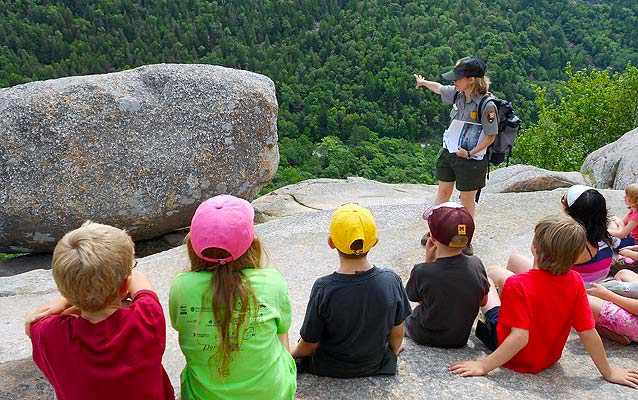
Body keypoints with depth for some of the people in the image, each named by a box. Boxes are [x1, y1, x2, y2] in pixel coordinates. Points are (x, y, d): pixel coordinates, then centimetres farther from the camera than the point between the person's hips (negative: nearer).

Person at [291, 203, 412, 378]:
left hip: (331, 368, -3)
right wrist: (394, 349, 16)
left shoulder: (323, 289, -31)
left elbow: (310, 344, -18)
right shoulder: (391, 281, -24)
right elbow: (397, 331, -7)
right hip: (376, 365, 3)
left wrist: (291, 353, 5)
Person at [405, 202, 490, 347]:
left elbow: (415, 298, -7)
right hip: (461, 339, 3)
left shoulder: (422, 272, -30)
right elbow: (483, 301, -2)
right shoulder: (476, 264, -19)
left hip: (425, 337, -2)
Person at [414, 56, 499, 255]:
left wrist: (470, 153, -21)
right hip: (449, 152, 6)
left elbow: (491, 136, -15)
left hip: (471, 159, -6)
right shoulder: (457, 94, -5)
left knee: (467, 200, 8)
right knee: (443, 192, 18)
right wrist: (424, 82, 34)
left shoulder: (487, 105, -23)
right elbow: (439, 88, 17)